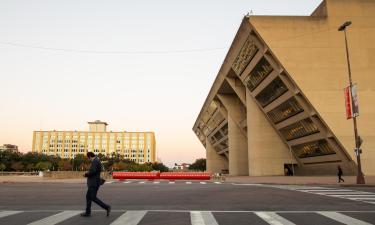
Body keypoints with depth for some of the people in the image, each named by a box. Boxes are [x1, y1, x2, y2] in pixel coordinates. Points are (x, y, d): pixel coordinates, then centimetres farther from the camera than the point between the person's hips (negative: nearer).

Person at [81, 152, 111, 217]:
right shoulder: (97, 161, 17)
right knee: (88, 196, 12)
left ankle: (106, 207, -8)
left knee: (93, 198, -9)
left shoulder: (95, 161, -15)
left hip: (94, 183, -11)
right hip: (93, 183, 11)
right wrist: (87, 174, 9)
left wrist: (86, 174, -10)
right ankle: (88, 212, 17)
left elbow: (92, 171, -26)